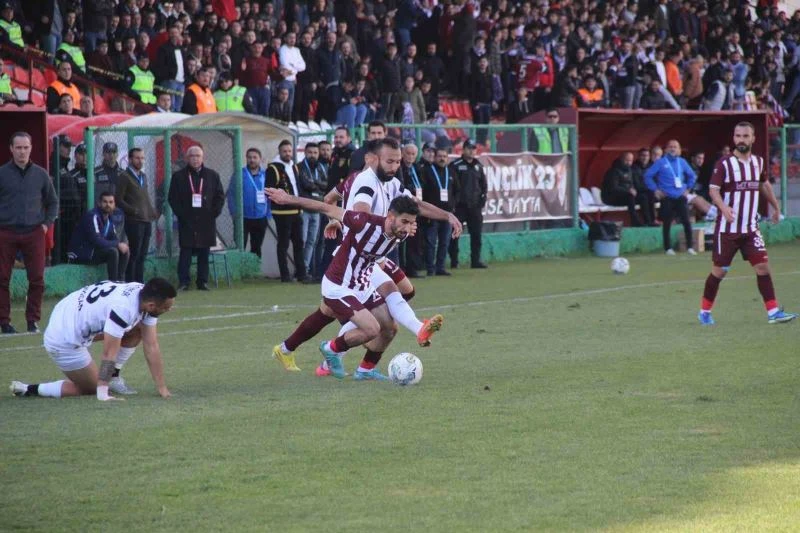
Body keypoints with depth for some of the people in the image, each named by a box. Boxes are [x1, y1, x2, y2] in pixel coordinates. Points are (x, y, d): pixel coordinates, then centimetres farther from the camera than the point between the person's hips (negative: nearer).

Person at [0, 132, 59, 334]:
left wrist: (47, 223, 6)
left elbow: (53, 202, 18)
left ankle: (33, 320, 8)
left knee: (37, 279, -2)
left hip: (34, 233, 1)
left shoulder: (40, 174, 8)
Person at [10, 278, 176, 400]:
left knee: (136, 330, 5)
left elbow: (152, 346, -2)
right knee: (92, 388, 3)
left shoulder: (146, 297, -6)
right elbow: (109, 354, -28)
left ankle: (112, 377, 15)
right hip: (65, 340, -9)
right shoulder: (123, 308, -33)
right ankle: (29, 390, 4)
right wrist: (103, 395, -23)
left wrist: (162, 388, -2)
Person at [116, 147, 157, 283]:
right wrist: (133, 211, -15)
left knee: (142, 255, 9)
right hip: (134, 221, -7)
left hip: (147, 220, 7)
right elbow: (119, 200, -8)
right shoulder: (124, 177, -4)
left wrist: (152, 211, 9)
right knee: (134, 255, -7)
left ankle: (140, 282, 14)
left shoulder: (143, 176, 18)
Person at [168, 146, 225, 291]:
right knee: (185, 252, -5)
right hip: (187, 222, -2)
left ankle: (203, 281, 8)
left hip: (206, 221, 2)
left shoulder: (212, 175, 11)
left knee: (204, 253, 3)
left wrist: (214, 212, 0)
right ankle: (183, 282, -3)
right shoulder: (179, 176, 6)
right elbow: (173, 198, 4)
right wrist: (181, 214, -6)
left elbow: (220, 196, 11)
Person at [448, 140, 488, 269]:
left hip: (475, 205, 5)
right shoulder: (455, 166, -4)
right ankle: (454, 261, 1)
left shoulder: (478, 166, 14)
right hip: (460, 205, -5)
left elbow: (484, 184, 19)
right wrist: (453, 201, -13)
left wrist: (482, 198, 6)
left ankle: (476, 260, 10)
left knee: (476, 233, 5)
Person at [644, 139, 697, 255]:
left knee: (686, 221, -7)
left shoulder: (682, 162, 9)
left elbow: (692, 176, 24)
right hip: (667, 198, -2)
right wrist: (655, 189, -3)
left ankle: (689, 247, -1)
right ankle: (668, 248, 9)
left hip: (680, 197, 2)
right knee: (667, 223, 0)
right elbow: (648, 175, 0)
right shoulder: (661, 163, -1)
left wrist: (688, 188, 15)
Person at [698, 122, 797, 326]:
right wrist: (723, 207, -35)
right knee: (719, 270, 2)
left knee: (763, 266, -6)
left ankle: (773, 312, -5)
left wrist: (776, 206, 31)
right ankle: (704, 311, 17)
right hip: (727, 229, -4)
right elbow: (713, 189, -17)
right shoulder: (724, 164, -9)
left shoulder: (758, 162, 8)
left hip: (751, 228, 4)